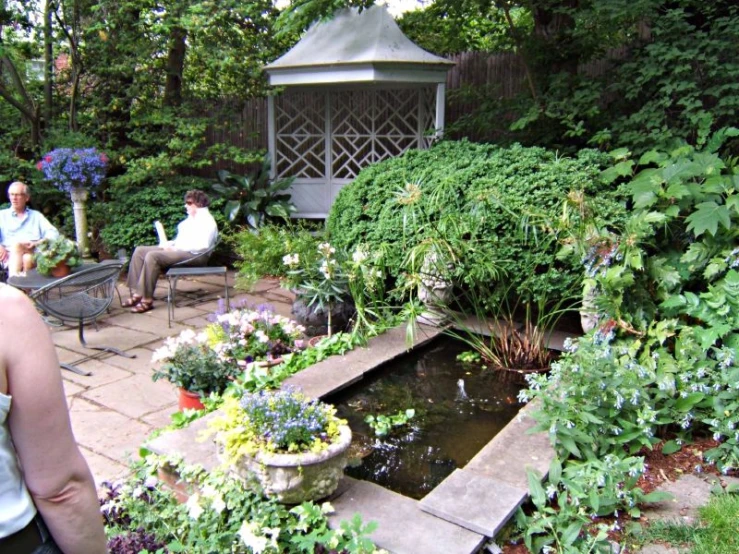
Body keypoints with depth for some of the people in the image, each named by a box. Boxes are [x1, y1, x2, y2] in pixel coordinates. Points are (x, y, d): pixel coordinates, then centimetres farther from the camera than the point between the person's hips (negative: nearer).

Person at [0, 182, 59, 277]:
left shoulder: (36, 215, 24)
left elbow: (54, 233, 7)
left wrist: (37, 243, -13)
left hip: (34, 254, 1)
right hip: (10, 256, 0)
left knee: (28, 258, -35)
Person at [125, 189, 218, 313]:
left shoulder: (207, 221, -8)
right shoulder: (191, 219, 24)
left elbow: (202, 245, -20)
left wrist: (176, 248, -18)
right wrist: (169, 244, 6)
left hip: (191, 254, -10)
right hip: (176, 249, 10)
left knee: (152, 256, -29)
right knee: (139, 251, -2)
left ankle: (147, 300, -25)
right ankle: (137, 294, -9)